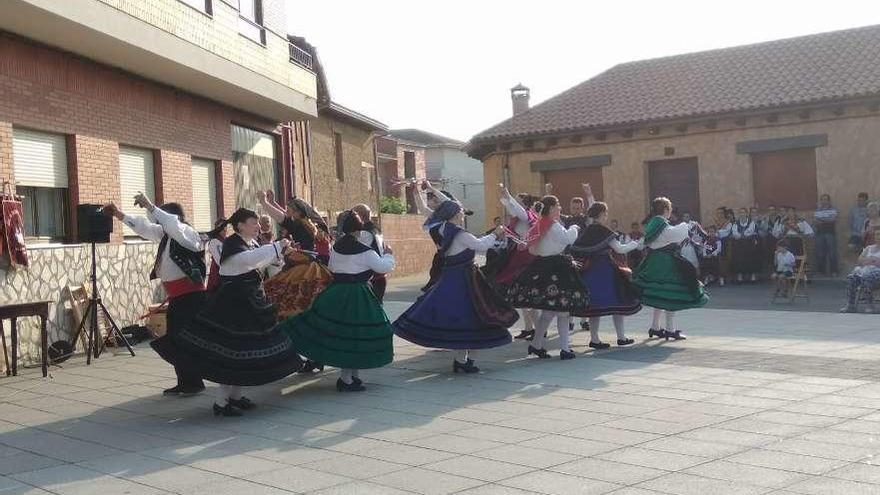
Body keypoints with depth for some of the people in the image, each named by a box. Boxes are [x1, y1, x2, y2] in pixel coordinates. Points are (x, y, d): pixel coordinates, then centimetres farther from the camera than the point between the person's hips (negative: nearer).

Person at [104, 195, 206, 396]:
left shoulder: (187, 233, -11)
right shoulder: (165, 233, 15)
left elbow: (172, 224, -30)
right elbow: (144, 227, 20)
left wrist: (150, 207, -34)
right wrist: (119, 215, 15)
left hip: (191, 297, -9)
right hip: (175, 298, 9)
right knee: (173, 340, 11)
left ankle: (194, 384, 5)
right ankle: (184, 383, 19)